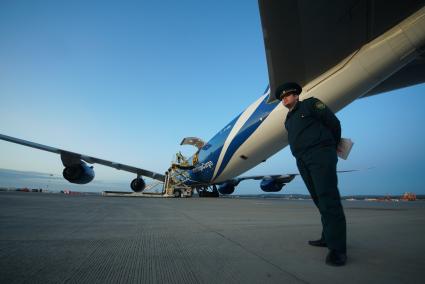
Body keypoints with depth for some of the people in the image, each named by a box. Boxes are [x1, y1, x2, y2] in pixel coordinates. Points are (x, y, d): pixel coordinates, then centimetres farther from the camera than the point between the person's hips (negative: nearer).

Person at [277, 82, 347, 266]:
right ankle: (328, 237, 16)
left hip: (320, 155, -7)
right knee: (319, 199, 8)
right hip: (302, 160, 7)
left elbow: (333, 123, 2)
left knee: (328, 198, -14)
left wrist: (333, 146, 12)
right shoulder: (288, 120, 23)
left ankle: (337, 247, -13)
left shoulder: (311, 104, 4)